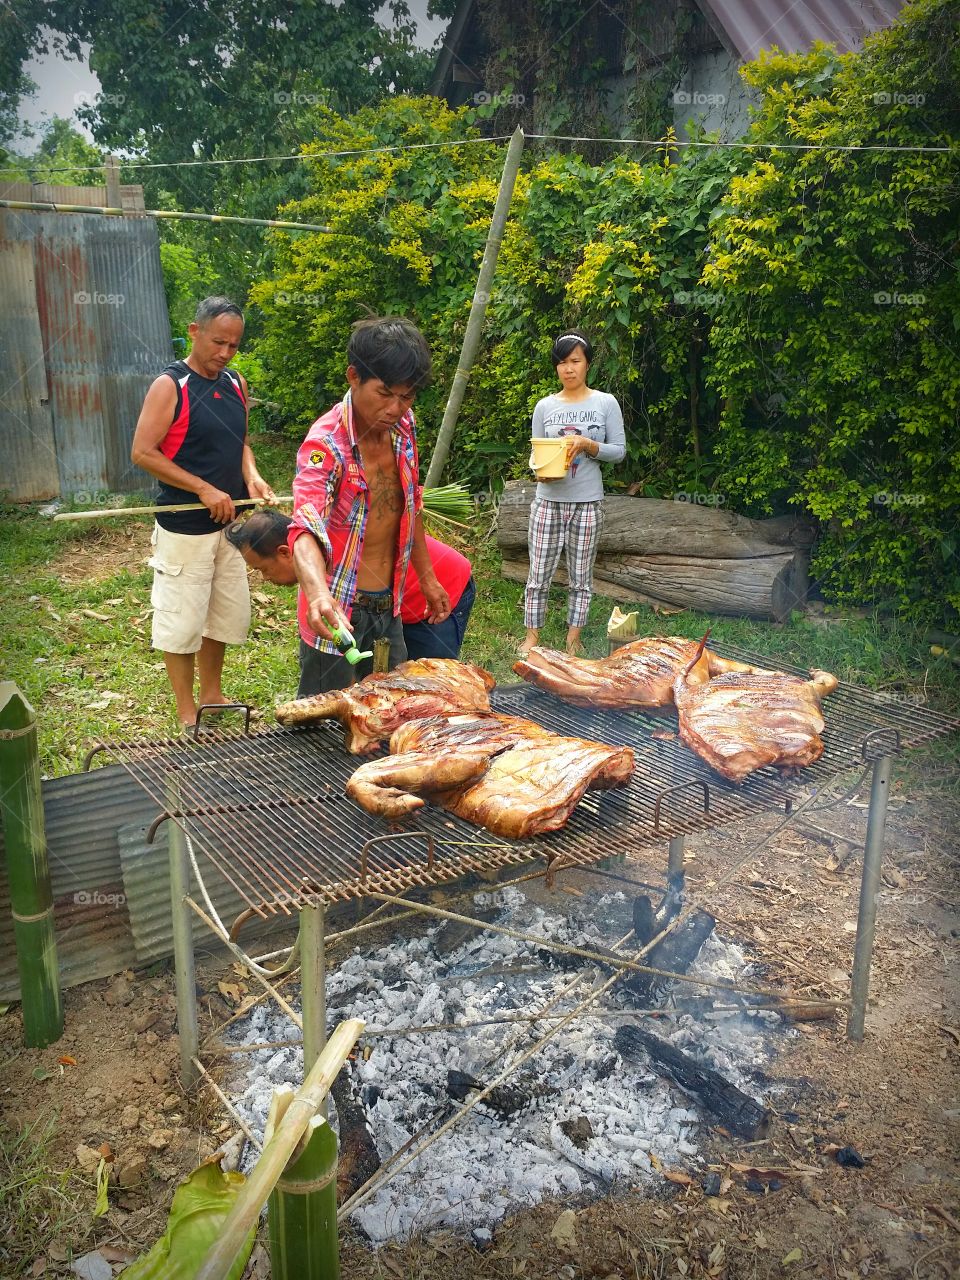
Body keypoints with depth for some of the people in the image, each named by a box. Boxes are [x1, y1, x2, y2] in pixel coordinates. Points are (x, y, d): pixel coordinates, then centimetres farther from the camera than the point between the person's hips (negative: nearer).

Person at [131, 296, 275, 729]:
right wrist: (204, 489, -18)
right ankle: (187, 712, 17)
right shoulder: (170, 386, -11)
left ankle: (212, 695, 34)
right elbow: (142, 452, -15)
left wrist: (252, 477, -3)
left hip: (229, 523, 7)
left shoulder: (236, 384, 8)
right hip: (184, 529, -7)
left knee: (227, 613, 16)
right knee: (182, 620, 2)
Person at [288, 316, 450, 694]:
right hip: (337, 614, -7)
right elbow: (306, 527, -38)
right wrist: (318, 593, -57)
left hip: (389, 608, 7)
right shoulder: (325, 443, -22)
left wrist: (427, 578, 17)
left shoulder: (403, 425, -1)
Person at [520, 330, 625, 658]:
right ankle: (532, 635, 17)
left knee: (580, 576, 7)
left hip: (587, 503, -1)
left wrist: (588, 445, -17)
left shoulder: (606, 403, 0)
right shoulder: (545, 406, 5)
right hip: (548, 501, 1)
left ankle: (573, 638, 19)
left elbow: (619, 450, 0)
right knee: (539, 573, 3)